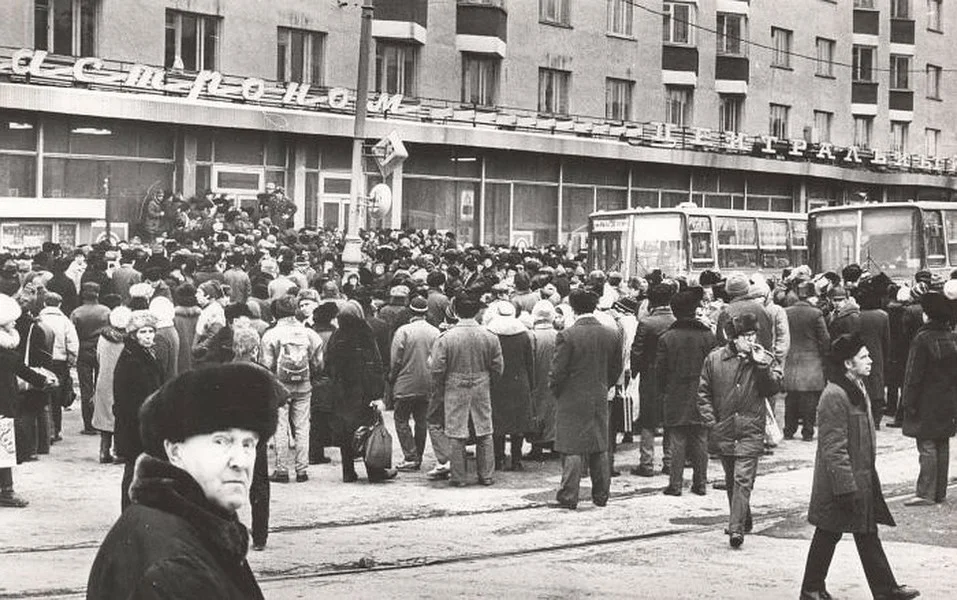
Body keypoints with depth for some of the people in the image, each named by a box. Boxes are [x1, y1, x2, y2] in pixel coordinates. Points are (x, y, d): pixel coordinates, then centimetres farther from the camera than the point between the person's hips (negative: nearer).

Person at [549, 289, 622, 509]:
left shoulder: (567, 336, -16)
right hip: (600, 400, 5)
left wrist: (556, 392, 4)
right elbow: (616, 369, 8)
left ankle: (568, 497, 0)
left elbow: (558, 371, -14)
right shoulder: (611, 335, 0)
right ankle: (601, 495, 19)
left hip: (572, 400, -5)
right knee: (599, 448, 13)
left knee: (572, 449, -1)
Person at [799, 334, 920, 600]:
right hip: (841, 482, -9)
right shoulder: (834, 396, -22)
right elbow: (834, 449, -23)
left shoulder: (857, 389, 11)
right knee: (828, 535, 2)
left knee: (868, 533, 11)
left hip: (862, 481, 9)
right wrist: (846, 488, -23)